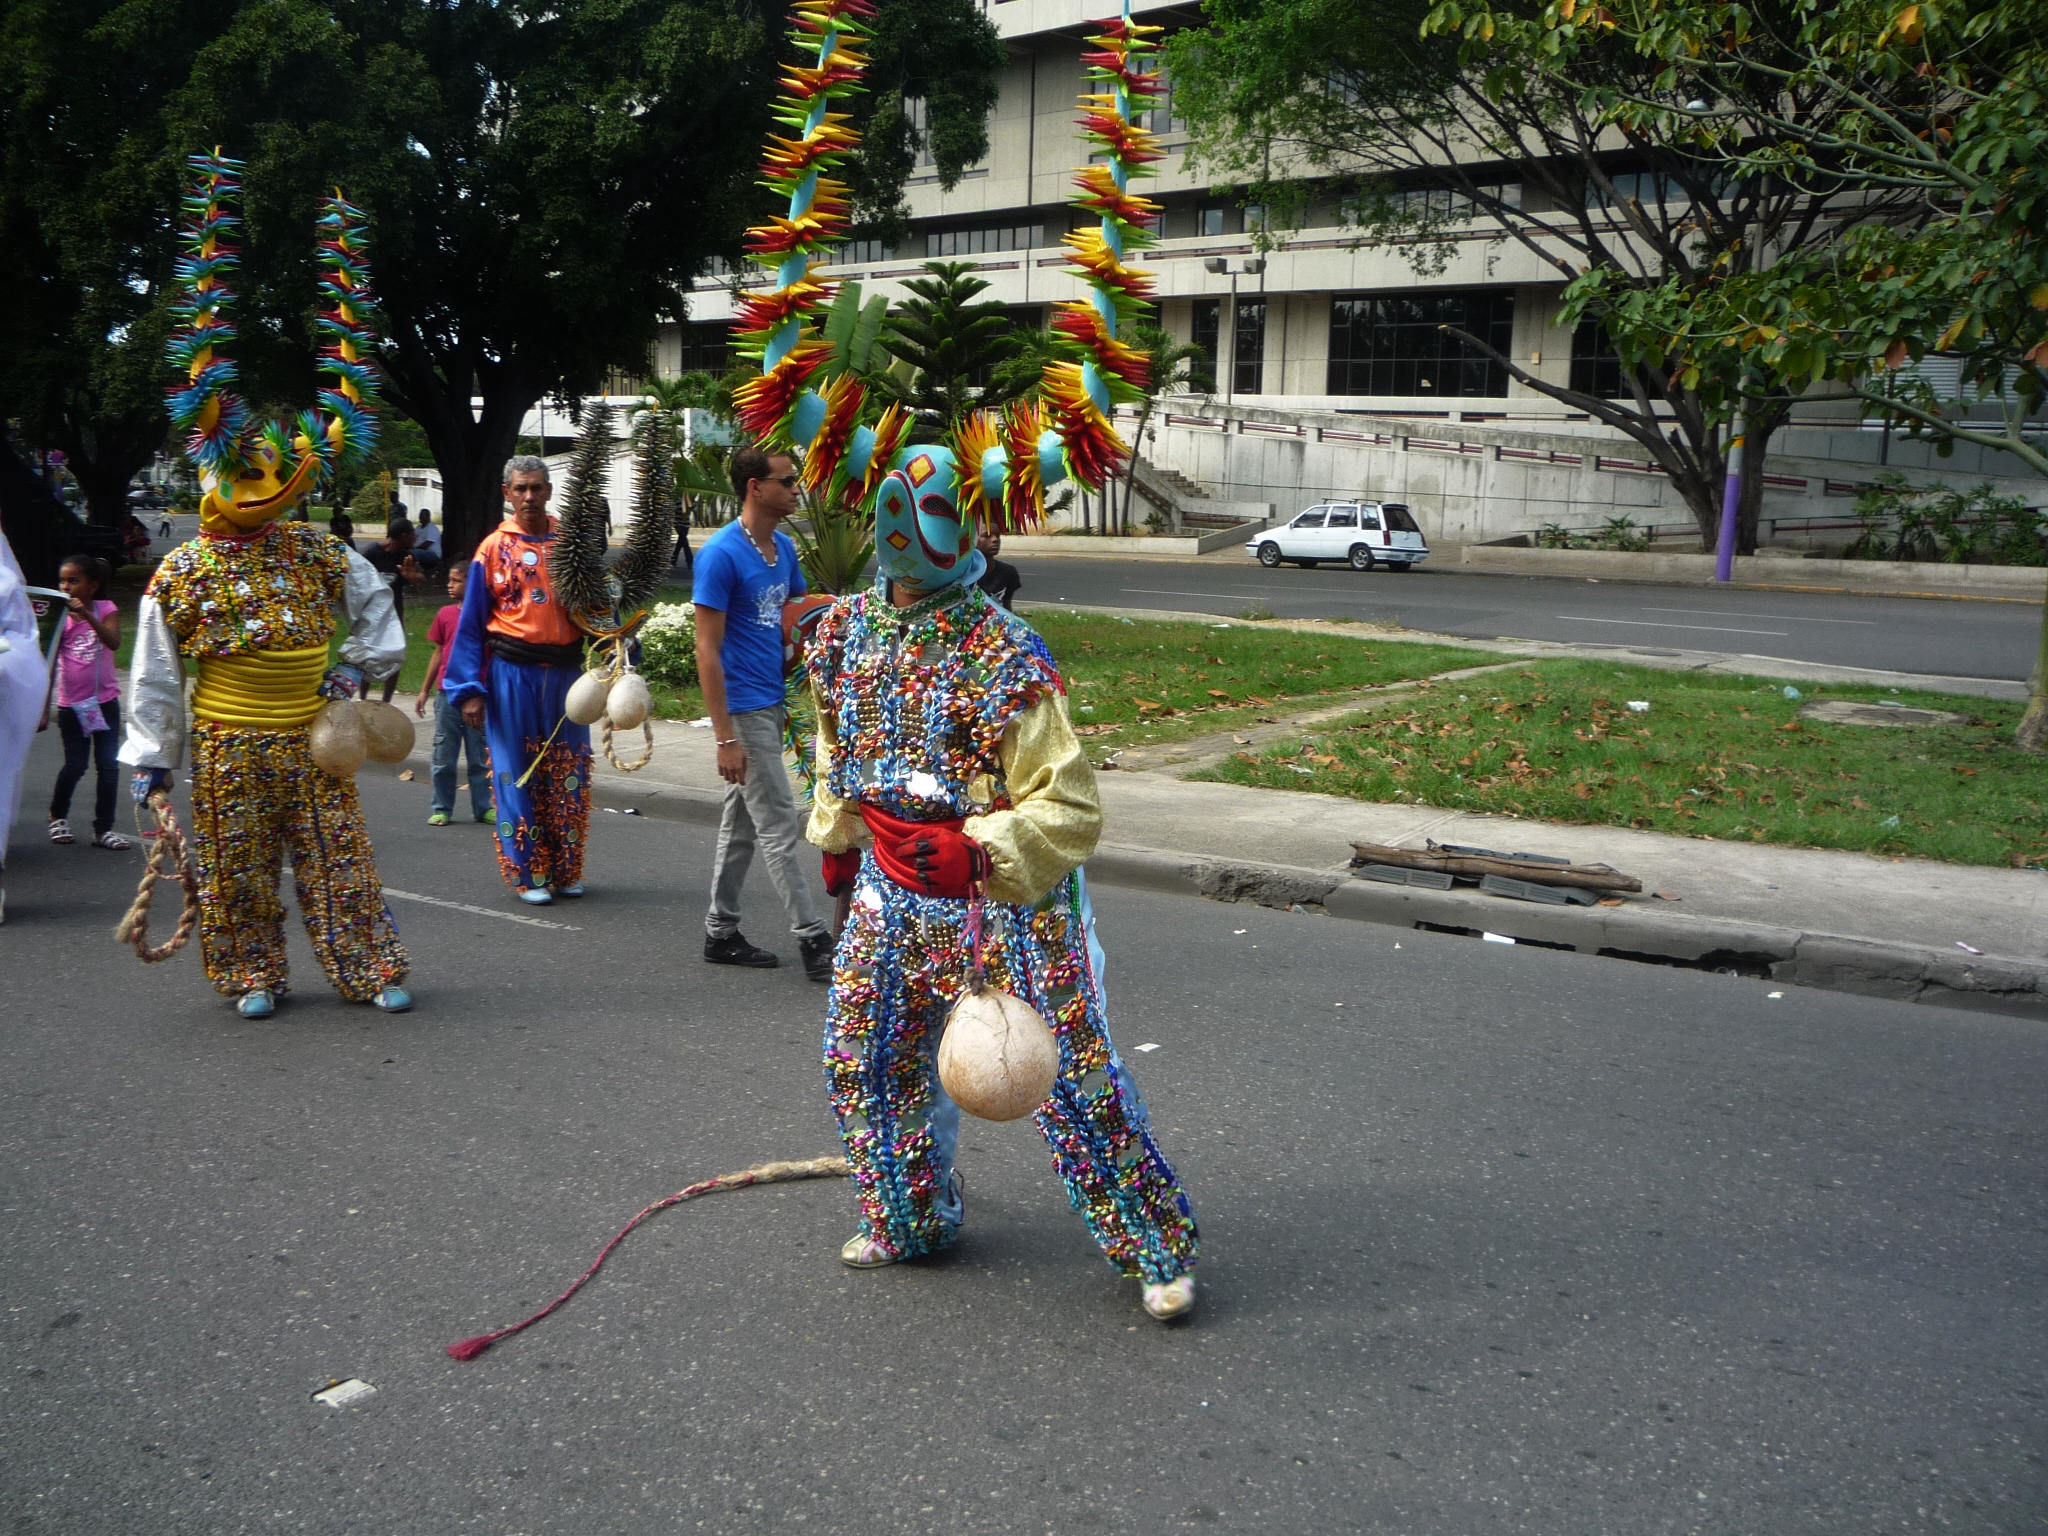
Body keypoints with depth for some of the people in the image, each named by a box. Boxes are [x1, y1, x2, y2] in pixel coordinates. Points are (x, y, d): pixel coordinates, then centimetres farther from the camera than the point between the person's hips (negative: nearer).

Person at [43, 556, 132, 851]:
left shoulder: (105, 610, -3)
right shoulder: (59, 615, -1)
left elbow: (114, 642, -22)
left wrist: (87, 615, -33)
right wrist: (45, 706, 1)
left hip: (105, 700, 0)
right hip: (71, 704, 0)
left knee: (108, 765, 0)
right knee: (75, 765, 3)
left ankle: (104, 829, 9)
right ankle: (58, 816, 28)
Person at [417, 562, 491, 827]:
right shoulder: (445, 614, 6)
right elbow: (438, 653, 13)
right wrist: (425, 691, 13)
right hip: (447, 693, 2)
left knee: (480, 756, 6)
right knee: (443, 755, 5)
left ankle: (483, 807, 15)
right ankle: (442, 809, 14)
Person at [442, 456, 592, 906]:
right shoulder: (493, 549, 1)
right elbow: (471, 623, 2)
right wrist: (468, 690, -4)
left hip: (565, 671, 2)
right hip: (513, 672, -2)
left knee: (569, 772, 6)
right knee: (517, 773, 1)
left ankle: (566, 870, 18)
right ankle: (526, 872, 11)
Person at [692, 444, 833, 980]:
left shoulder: (784, 548, 9)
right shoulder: (722, 554, -15)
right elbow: (707, 649, -17)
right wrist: (725, 738, -20)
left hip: (774, 704, 8)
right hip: (745, 710, -8)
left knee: (741, 824, 15)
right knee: (778, 829, -4)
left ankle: (721, 932, 25)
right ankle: (813, 940, 2)